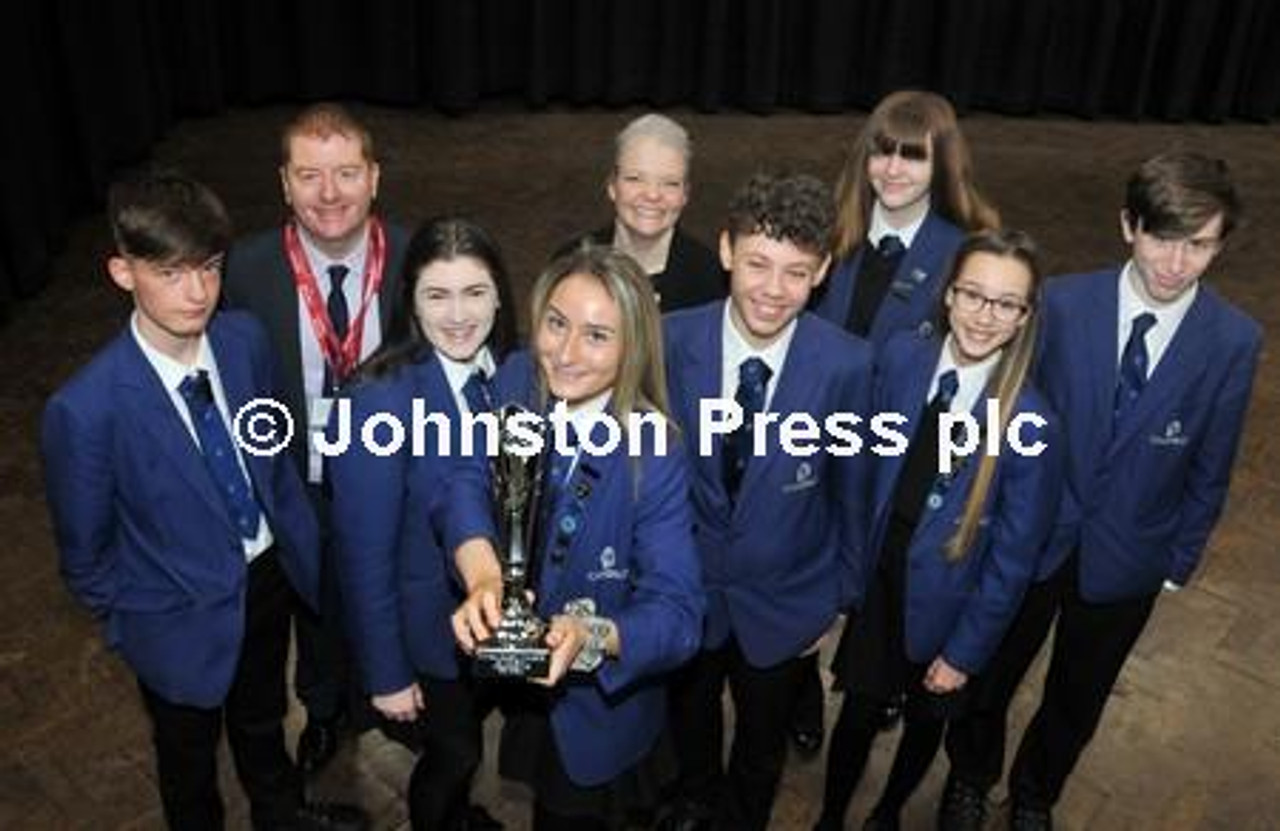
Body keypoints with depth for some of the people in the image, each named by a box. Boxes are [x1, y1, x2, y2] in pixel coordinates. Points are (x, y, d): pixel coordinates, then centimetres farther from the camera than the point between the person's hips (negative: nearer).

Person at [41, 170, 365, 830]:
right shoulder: (85, 409, -30)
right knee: (189, 756, 25)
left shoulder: (245, 338, -16)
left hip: (268, 575, 5)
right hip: (181, 617, -4)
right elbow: (84, 552, -15)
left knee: (262, 720, 32)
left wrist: (308, 555, 3)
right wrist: (129, 626, -3)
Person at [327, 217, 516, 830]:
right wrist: (386, 673, -15)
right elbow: (364, 552, -23)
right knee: (452, 752, 17)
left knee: (469, 729, 28)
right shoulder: (380, 400, -30)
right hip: (430, 620, -5)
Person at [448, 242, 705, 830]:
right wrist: (483, 577, -45)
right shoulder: (517, 382, -16)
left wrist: (593, 637, -51)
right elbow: (466, 479, -26)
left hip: (601, 708, -3)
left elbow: (677, 612, -32)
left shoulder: (655, 458, -28)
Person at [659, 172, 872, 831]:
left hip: (784, 601, -1)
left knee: (762, 746, 26)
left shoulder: (846, 365, -23)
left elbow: (849, 488, -9)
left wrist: (841, 596, 1)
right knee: (689, 720, 30)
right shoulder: (670, 341, -21)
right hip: (686, 586, 1)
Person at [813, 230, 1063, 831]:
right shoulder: (901, 357, -14)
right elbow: (870, 465, -1)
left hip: (946, 605, -1)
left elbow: (1011, 559, -15)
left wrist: (964, 652, -8)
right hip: (879, 582, 2)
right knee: (859, 715, 15)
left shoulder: (1032, 425, -24)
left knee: (925, 719, 23)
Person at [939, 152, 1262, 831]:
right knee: (988, 674, 19)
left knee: (1077, 699, 22)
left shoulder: (1234, 340, -15)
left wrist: (1179, 561, 2)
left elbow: (1210, 468, -4)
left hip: (1126, 558, 1)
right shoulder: (1063, 303, -17)